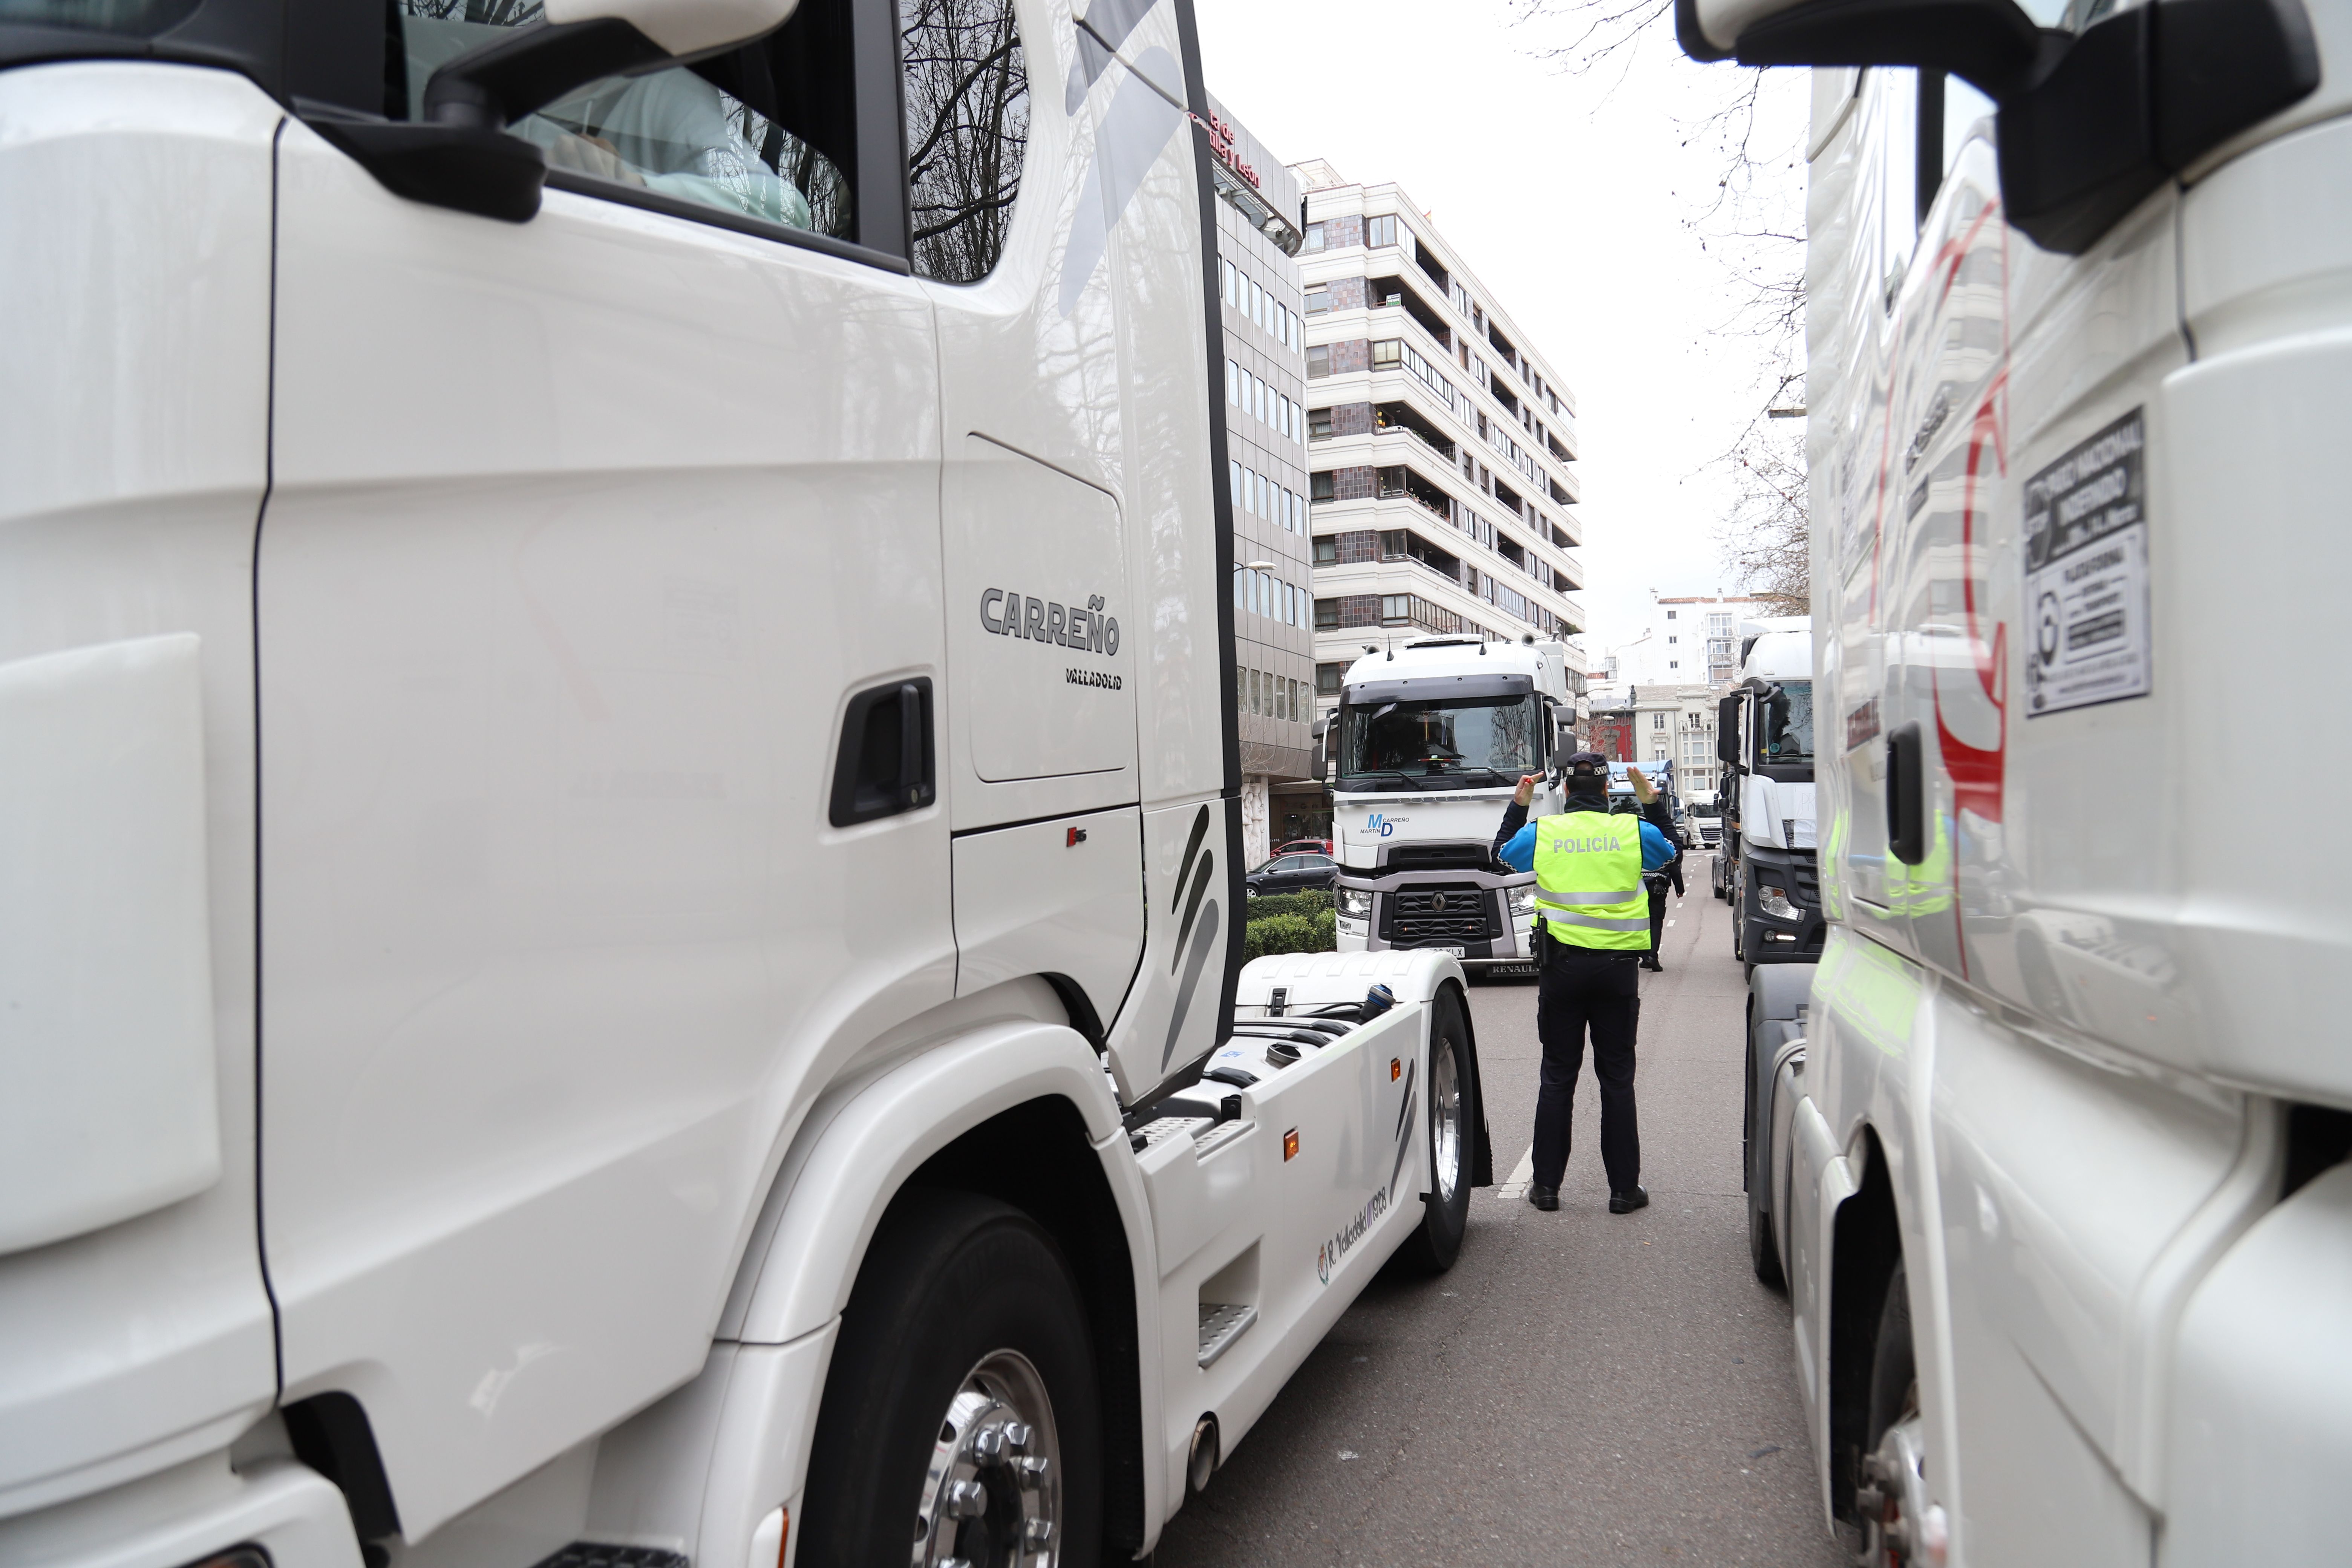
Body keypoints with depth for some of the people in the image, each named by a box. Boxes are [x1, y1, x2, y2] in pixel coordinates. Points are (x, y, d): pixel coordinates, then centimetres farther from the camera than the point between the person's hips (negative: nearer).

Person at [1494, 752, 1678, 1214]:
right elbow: (1670, 853, 20)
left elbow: (1501, 855, 18)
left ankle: (1547, 1185, 11)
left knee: (1557, 1077, 8)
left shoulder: (1541, 832, -2)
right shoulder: (1633, 832, -2)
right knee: (1617, 1078, 7)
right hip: (1616, 967, 0)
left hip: (1561, 965, 0)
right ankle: (1624, 1188, 11)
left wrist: (1517, 806, 26)